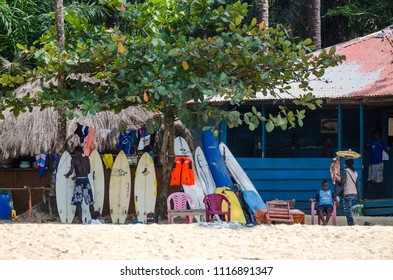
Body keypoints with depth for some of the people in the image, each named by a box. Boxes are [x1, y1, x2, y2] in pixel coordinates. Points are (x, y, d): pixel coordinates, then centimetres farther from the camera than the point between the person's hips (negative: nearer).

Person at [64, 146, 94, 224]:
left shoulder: (74, 160, -5)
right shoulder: (86, 159, 7)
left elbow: (71, 171, -14)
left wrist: (67, 175, 8)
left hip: (79, 181, -4)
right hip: (86, 180, 4)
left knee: (78, 202, 0)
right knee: (90, 202, 11)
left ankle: (80, 220, -6)